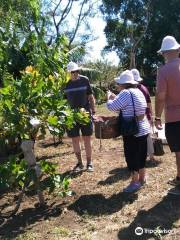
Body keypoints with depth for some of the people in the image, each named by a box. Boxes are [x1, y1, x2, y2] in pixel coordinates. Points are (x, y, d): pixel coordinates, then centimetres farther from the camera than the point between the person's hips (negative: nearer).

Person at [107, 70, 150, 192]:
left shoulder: (126, 93, -18)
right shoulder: (138, 91, 10)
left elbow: (112, 107, -19)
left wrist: (109, 98, 1)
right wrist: (115, 98, 18)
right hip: (143, 128, 9)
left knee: (131, 156, 3)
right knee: (141, 155, 18)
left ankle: (135, 182, 12)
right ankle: (142, 178, 31)